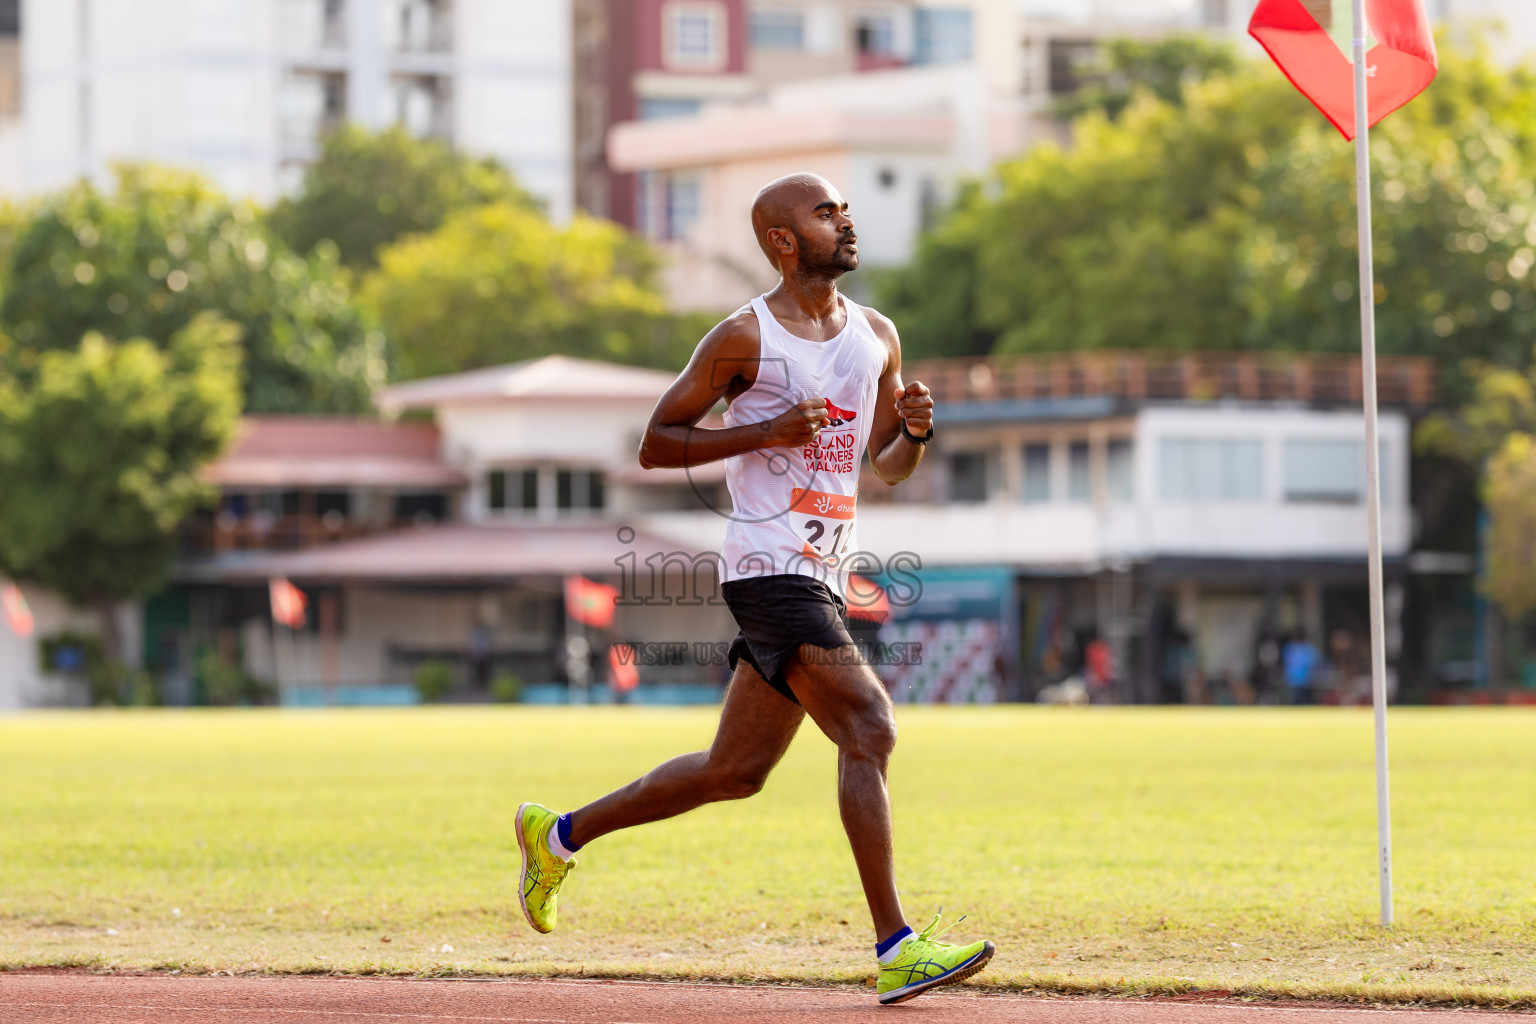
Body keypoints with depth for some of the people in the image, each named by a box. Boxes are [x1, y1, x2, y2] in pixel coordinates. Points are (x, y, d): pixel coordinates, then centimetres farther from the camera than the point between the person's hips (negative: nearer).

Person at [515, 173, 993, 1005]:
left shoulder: (876, 336, 13)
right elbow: (656, 443, -4)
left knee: (736, 771, 13)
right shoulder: (744, 338, -7)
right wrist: (764, 432, -17)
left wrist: (913, 430, -2)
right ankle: (896, 950, -20)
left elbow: (888, 466, 22)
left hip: (823, 579, 8)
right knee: (867, 731, -19)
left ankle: (560, 834, 29)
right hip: (769, 569, -8)